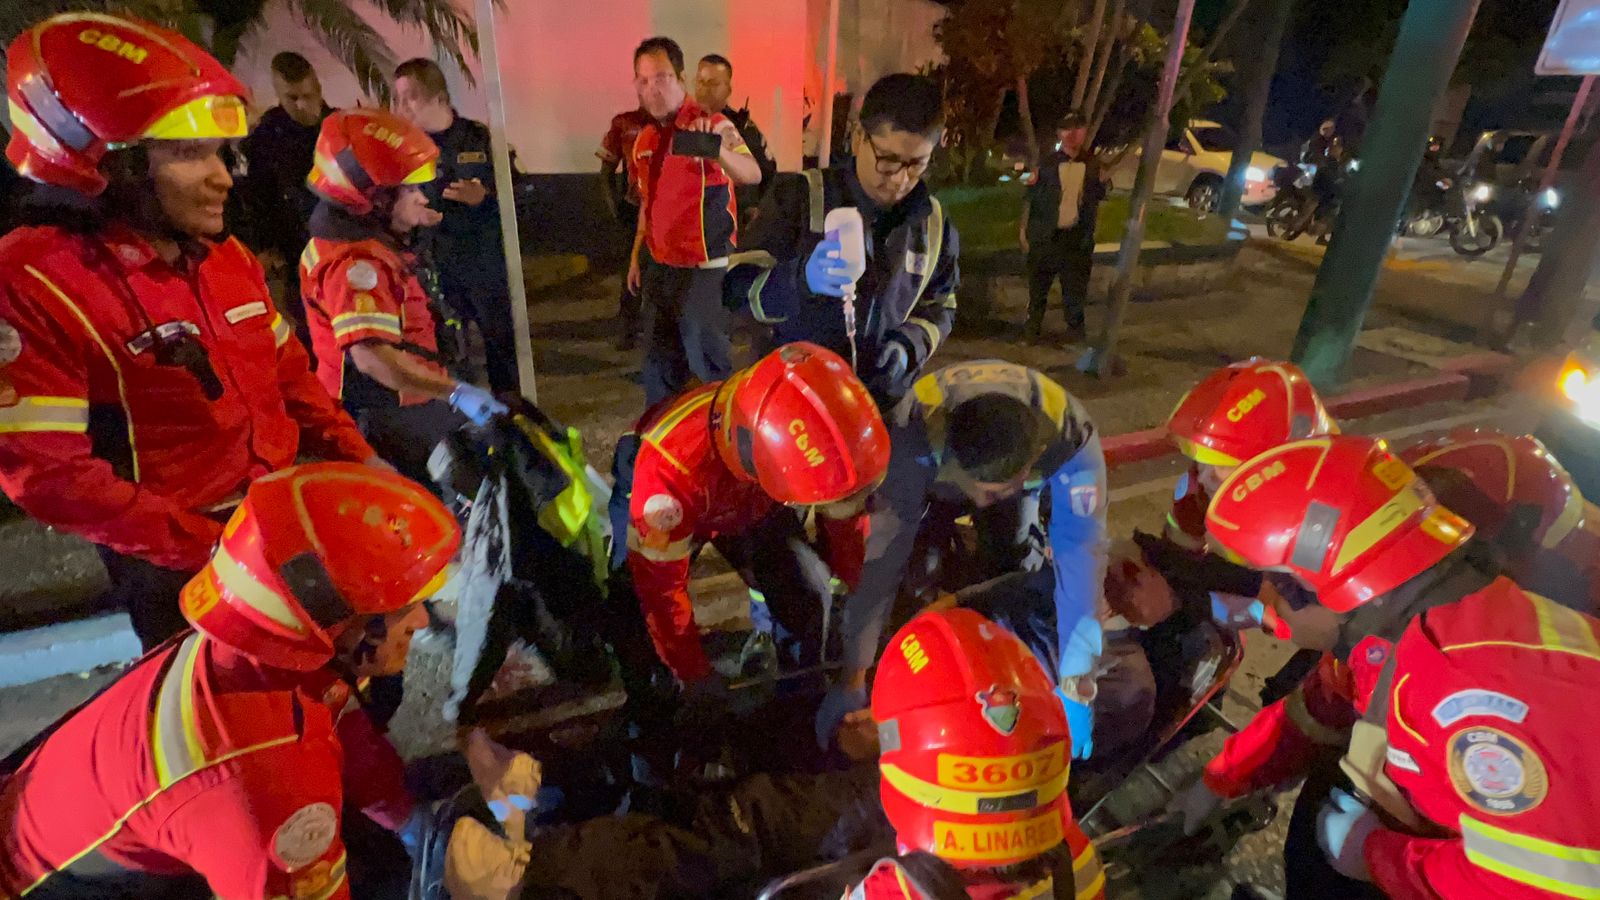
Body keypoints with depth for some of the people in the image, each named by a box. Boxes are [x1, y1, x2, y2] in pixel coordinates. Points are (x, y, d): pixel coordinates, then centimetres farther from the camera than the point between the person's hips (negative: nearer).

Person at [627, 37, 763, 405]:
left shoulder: (711, 124, -14)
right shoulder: (645, 137, 10)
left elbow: (753, 175, -32)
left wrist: (715, 149, -51)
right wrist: (637, 255, 20)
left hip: (703, 269, -7)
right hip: (659, 267, 8)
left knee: (708, 367, 0)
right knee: (660, 365, 19)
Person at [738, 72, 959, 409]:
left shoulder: (935, 224, 1)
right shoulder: (799, 197, -9)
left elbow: (939, 306, 14)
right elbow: (737, 286, -14)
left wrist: (911, 344, -9)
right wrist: (801, 277, -34)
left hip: (884, 403, 3)